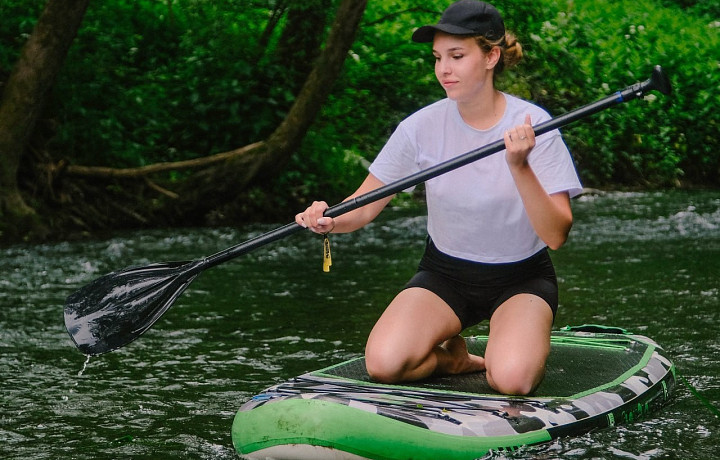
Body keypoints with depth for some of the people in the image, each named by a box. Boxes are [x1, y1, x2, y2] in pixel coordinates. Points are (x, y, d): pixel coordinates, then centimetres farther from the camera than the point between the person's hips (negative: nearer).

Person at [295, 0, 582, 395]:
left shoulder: (532, 125, -14)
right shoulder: (422, 127, -9)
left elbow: (556, 236, -21)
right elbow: (365, 206, -7)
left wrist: (520, 168, -35)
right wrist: (330, 222, -30)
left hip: (521, 278, -2)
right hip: (445, 274, 2)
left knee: (510, 380, -30)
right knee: (383, 363, -23)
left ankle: (530, 346, 6)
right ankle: (453, 356, 8)